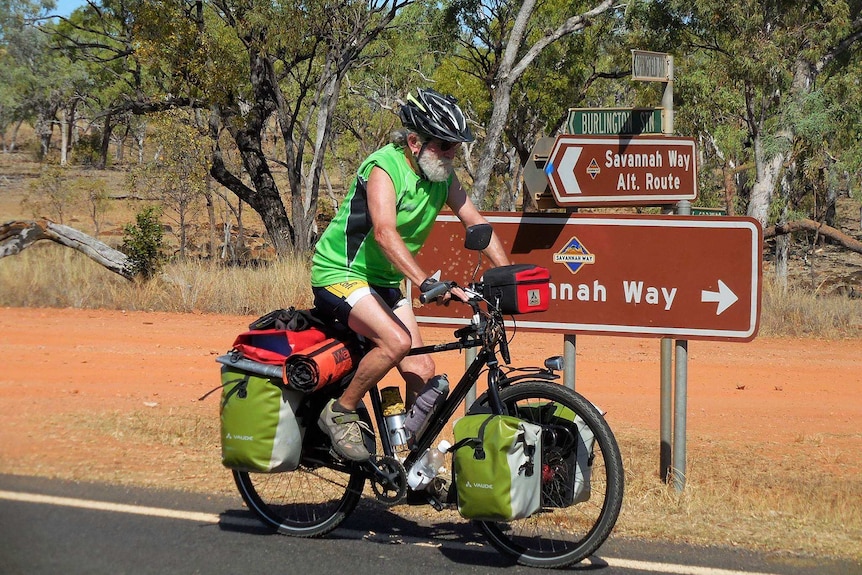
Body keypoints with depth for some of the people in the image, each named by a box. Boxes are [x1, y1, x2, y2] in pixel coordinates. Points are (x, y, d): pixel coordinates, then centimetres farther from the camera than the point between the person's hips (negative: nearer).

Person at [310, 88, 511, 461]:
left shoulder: (442, 175, 0)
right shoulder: (384, 168, -24)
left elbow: (474, 222, 0)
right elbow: (385, 233, -37)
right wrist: (427, 283, -49)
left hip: (384, 282, 8)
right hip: (340, 274, -8)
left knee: (422, 371, -1)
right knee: (397, 341, -30)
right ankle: (339, 414, -12)